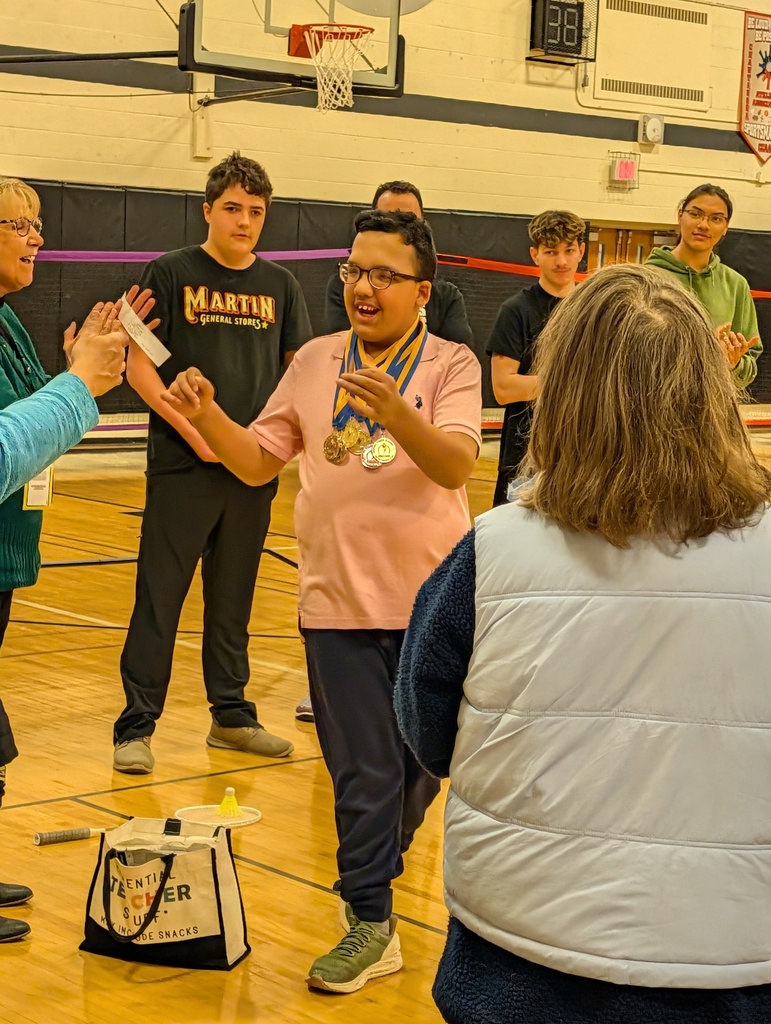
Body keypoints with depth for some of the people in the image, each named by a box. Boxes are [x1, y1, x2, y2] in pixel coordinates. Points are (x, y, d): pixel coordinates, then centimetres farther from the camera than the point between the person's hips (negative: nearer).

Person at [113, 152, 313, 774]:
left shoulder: (279, 286, 9)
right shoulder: (171, 275, -2)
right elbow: (140, 366, -6)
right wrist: (191, 429, -14)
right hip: (182, 465, -4)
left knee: (233, 597, 13)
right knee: (160, 596, -3)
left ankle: (232, 715, 23)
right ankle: (137, 725, 2)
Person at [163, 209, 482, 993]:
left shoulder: (450, 365, -5)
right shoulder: (316, 362, 5)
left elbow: (456, 465, -21)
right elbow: (257, 461, 6)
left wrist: (395, 415, -39)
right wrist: (205, 416, -13)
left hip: (430, 599, -1)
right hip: (339, 600, 1)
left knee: (422, 759, 15)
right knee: (361, 771, 3)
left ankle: (381, 859, 42)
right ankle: (370, 924, 12)